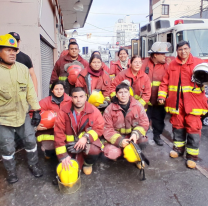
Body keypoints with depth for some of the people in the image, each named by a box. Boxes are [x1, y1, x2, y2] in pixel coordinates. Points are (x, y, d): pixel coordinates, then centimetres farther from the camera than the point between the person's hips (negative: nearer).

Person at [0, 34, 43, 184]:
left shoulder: (23, 68, -4)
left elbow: (30, 91, -1)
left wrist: (36, 111, -2)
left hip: (23, 115, 3)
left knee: (31, 141, 13)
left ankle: (34, 165, 37)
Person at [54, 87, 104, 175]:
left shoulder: (94, 111, -11)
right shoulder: (64, 112, -12)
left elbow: (99, 129, -8)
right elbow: (59, 133, -14)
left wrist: (86, 138, -27)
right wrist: (63, 155, -19)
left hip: (88, 141, 0)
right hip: (70, 143, 0)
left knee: (95, 150, -33)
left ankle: (88, 163, 6)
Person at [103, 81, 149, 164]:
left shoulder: (138, 106, -5)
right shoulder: (110, 109, -9)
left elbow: (144, 123, -3)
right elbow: (107, 129, -11)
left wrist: (136, 134, -22)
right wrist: (119, 141, -25)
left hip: (134, 136, 1)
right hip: (116, 138, -1)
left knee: (143, 142, -30)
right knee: (111, 153, -28)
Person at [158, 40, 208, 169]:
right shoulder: (172, 65, 11)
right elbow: (165, 82, 9)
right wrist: (162, 95, -1)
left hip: (193, 102, -3)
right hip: (176, 102, 3)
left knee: (193, 128, -2)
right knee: (177, 125, 14)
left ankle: (192, 155, 12)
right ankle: (179, 148, 33)